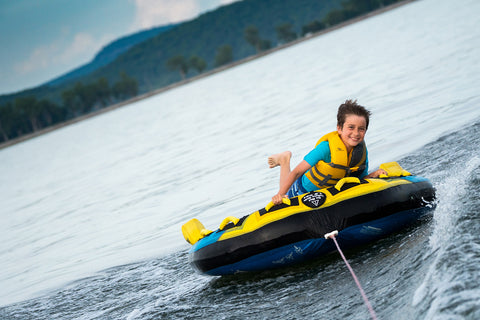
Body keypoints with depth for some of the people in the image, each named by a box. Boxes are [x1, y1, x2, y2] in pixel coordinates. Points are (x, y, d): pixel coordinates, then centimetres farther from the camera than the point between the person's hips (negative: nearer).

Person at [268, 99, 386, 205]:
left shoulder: (362, 151, -22)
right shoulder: (327, 147, -39)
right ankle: (285, 160, 36)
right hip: (305, 190, -4)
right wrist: (281, 194, -46)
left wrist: (374, 175, -30)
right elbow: (297, 172, -37)